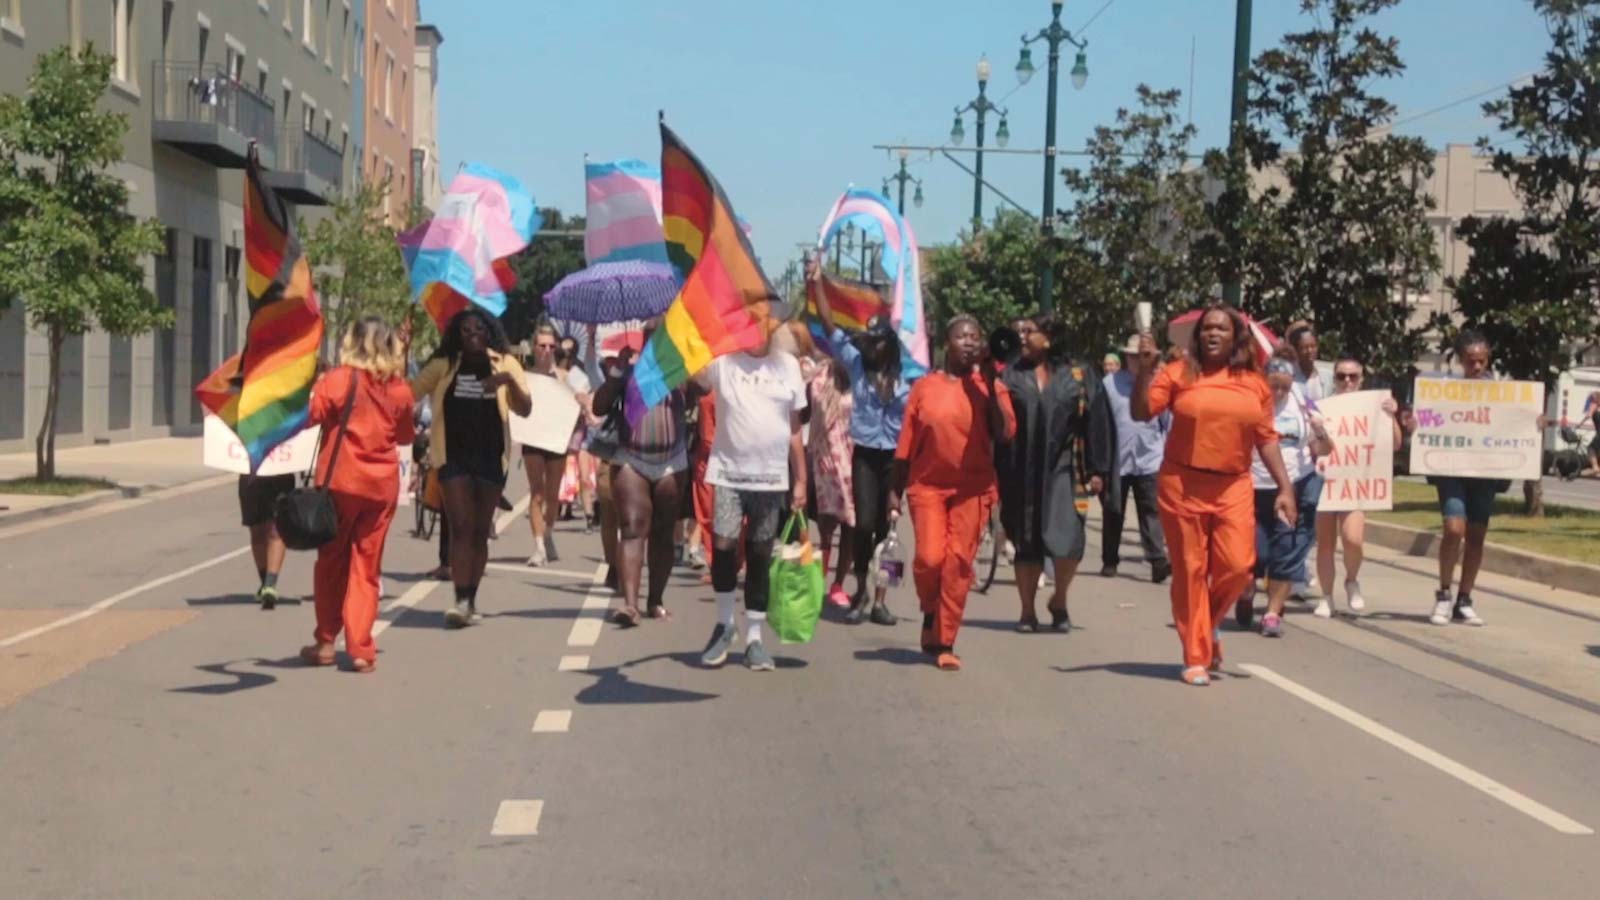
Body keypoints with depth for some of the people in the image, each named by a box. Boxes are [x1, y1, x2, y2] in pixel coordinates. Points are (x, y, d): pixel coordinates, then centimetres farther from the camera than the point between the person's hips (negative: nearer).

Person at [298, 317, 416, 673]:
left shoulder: (339, 380, -7)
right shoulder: (399, 388, 4)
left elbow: (308, 414, -15)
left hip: (341, 482, -2)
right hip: (382, 485, 2)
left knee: (331, 561, 11)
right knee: (367, 567, 6)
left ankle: (325, 643, 17)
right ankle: (360, 648, 2)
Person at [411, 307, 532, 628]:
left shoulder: (505, 363, 5)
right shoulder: (444, 365, 5)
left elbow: (525, 410, -3)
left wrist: (510, 380, -19)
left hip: (491, 457, 1)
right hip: (454, 456, -1)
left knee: (480, 531, 8)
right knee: (461, 526, -12)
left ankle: (471, 602, 17)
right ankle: (461, 600, -15)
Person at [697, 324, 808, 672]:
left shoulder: (788, 365, 7)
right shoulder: (722, 359, 0)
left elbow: (794, 429, 10)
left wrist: (800, 481, 10)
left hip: (772, 478, 2)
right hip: (727, 473, -2)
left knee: (760, 558, 6)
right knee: (723, 544, -15)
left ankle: (755, 638, 17)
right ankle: (724, 624, 8)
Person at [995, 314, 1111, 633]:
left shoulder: (1076, 377, 3)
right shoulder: (1011, 376, 7)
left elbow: (1096, 422, 3)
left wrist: (1097, 470, -1)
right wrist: (996, 472, -4)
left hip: (1061, 470, -2)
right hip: (1021, 473, 2)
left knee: (1067, 541, -12)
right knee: (1026, 543, 6)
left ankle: (1059, 599, 14)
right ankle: (1028, 612, 18)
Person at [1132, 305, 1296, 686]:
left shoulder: (1254, 382, 7)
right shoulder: (1179, 373, 0)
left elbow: (1266, 438, 9)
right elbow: (1140, 413, -5)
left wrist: (1285, 487, 4)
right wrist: (1145, 369, -17)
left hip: (1233, 488, 2)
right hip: (1183, 486, -2)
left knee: (1237, 566, -7)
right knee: (1190, 571, 3)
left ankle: (1208, 625, 24)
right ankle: (1196, 657, 14)